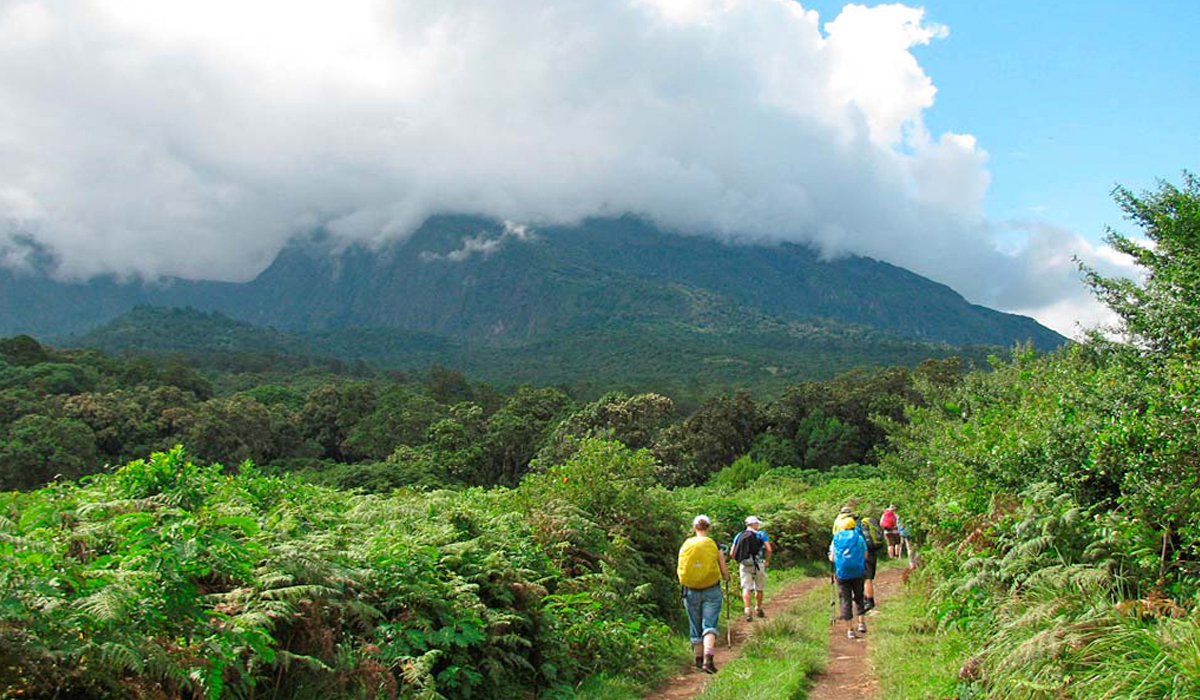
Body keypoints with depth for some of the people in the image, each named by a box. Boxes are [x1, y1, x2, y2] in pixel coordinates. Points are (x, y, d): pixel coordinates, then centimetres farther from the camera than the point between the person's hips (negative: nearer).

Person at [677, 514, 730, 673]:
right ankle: (708, 659, -19)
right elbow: (724, 573, -3)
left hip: (691, 592, 2)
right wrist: (726, 577, 20)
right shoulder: (715, 545, -5)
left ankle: (699, 660, 27)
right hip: (711, 591, -2)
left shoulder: (685, 545, -1)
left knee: (696, 627, 15)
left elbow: (679, 571, 3)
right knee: (709, 625, -1)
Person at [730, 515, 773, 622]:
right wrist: (767, 561, 6)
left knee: (746, 588, -2)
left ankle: (747, 610, -18)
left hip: (744, 565, 2)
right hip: (758, 564, -2)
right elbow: (769, 550, -9)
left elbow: (732, 553, 5)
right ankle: (758, 610, 26)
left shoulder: (738, 536, 10)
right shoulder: (761, 535, 1)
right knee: (759, 589, 14)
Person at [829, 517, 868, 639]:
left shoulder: (835, 539, 9)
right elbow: (865, 555, 4)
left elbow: (832, 558, 7)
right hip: (857, 573, -1)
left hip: (841, 573, 1)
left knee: (845, 601, 3)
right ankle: (861, 623, 6)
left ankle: (850, 630, 2)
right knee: (859, 597, 17)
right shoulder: (858, 538, 3)